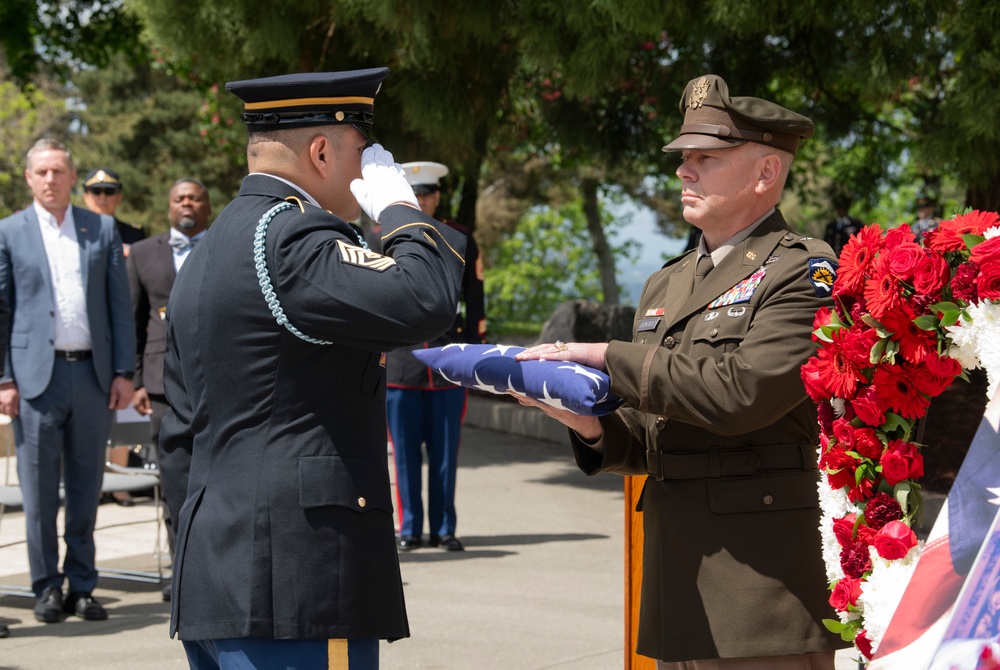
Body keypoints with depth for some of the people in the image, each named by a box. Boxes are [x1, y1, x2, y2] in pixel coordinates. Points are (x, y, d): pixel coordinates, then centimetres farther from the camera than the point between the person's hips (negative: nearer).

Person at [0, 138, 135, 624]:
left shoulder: (103, 230, 10)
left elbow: (120, 305, 9)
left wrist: (124, 372, 2)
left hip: (93, 374, 2)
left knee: (86, 489, 7)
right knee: (39, 489, 1)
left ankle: (82, 587, 15)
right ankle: (47, 587, 11)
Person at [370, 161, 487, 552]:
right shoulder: (380, 240, 5)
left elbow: (475, 299, 11)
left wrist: (475, 350, 6)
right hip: (399, 362, -1)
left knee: (445, 451, 4)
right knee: (405, 451, 3)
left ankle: (444, 529, 12)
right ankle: (410, 530, 11)